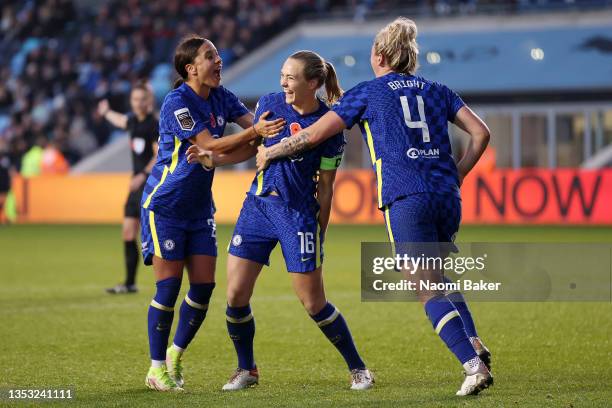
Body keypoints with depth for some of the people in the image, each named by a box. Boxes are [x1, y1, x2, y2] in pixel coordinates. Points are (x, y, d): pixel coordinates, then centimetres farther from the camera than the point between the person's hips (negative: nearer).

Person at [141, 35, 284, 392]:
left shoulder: (221, 97, 4)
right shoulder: (177, 103, -18)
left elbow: (256, 126, -3)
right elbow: (211, 146, -22)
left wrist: (275, 131, -25)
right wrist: (255, 133, -30)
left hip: (200, 208, 7)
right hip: (164, 206, -7)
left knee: (204, 286, 1)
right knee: (169, 286, -7)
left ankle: (175, 356, 19)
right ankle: (157, 369, 3)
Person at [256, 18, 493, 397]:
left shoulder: (368, 92, 8)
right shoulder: (436, 90, 18)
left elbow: (314, 134, 9)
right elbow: (481, 132, 9)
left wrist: (270, 152, 23)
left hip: (405, 199, -5)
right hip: (446, 196, 5)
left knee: (430, 292, -5)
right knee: (439, 276, 25)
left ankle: (474, 365, -20)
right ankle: (473, 341, 3)